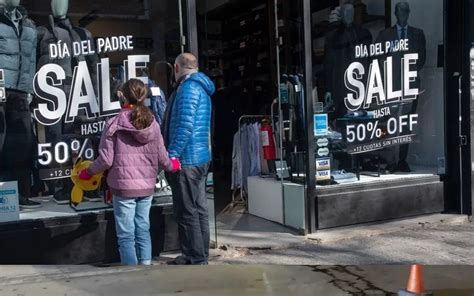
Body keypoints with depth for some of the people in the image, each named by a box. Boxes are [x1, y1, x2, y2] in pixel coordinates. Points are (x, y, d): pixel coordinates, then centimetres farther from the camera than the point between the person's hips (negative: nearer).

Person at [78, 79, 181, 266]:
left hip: (124, 187, -4)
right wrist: (172, 166, 27)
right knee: (143, 230, 16)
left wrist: (88, 172, 9)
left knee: (126, 235, 4)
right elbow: (162, 157, 5)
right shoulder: (152, 123, 1)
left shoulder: (114, 124, -9)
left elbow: (106, 160, -9)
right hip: (147, 187, 4)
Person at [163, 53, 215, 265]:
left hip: (186, 160, -10)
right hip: (201, 158, 10)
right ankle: (199, 256, 24)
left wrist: (172, 155, -20)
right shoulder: (201, 88, 20)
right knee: (199, 209, 14)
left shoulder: (188, 87, -13)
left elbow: (184, 126, -22)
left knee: (187, 213, -5)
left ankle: (196, 260, 1)